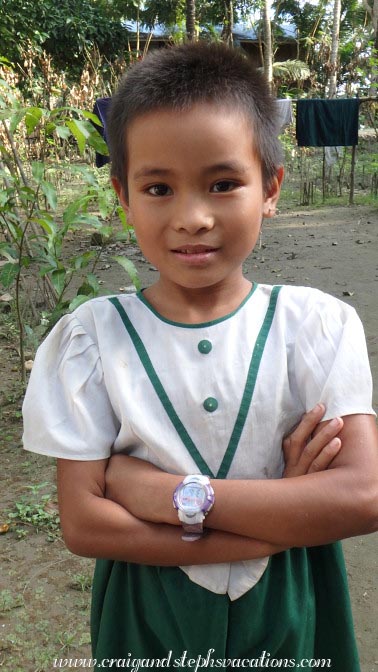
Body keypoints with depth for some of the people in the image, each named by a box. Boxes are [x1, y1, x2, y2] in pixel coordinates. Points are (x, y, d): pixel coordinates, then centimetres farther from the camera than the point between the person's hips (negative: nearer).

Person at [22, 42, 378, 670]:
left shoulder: (317, 324, -14)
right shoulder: (90, 338, -15)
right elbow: (83, 523, -18)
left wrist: (173, 495, -25)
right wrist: (283, 518, -22)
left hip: (290, 615, 1)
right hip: (150, 621, 0)